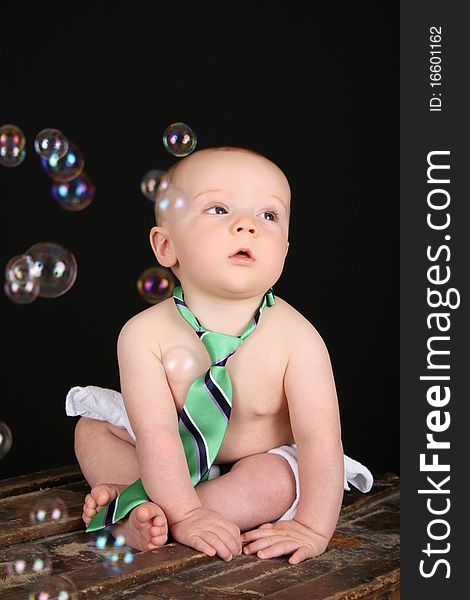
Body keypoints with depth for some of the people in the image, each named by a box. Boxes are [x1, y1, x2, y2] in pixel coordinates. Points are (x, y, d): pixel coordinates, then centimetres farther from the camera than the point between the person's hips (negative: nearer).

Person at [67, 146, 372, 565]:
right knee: (92, 430, -4)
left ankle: (143, 515, -26)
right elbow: (158, 433, -26)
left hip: (262, 461, -2)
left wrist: (314, 528, -33)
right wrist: (185, 513, -33)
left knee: (274, 481, -32)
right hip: (175, 467, 2)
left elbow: (320, 438, -27)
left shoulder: (296, 339, -27)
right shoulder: (145, 334, -24)